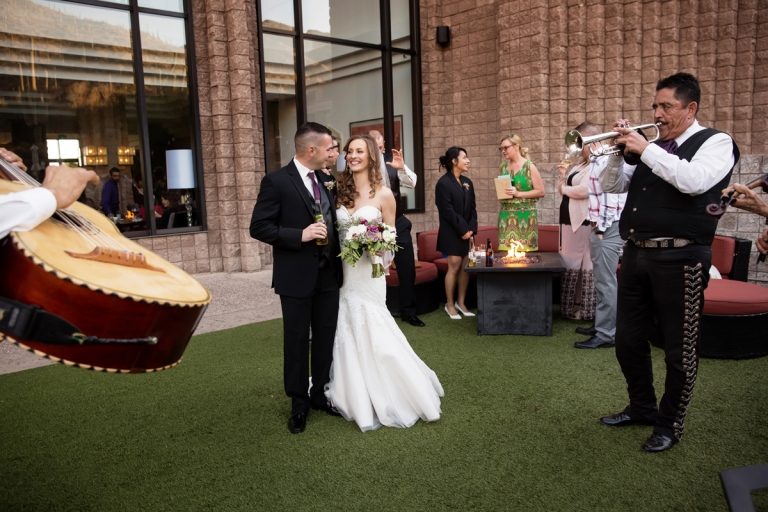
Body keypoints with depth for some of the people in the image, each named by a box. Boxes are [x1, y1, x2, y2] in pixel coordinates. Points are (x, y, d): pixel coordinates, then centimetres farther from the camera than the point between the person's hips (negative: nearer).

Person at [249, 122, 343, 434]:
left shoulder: (325, 180, 7)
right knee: (297, 340, 8)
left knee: (326, 337, 14)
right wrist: (300, 235, -22)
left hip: (328, 274, 6)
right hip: (297, 277, -5)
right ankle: (298, 403, 25)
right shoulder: (276, 182, -11)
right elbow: (259, 227, -13)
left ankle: (320, 394, 31)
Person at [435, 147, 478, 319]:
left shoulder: (467, 182, 11)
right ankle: (450, 305, 10)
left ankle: (461, 302, 20)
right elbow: (447, 211, -15)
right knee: (454, 267, -4)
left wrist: (471, 228, -3)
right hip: (452, 233, -7)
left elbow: (472, 208, 10)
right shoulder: (443, 182, -11)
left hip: (467, 232, 7)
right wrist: (463, 230, -14)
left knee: (466, 267, 8)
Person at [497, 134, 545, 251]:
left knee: (525, 251, -4)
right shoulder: (503, 167, 10)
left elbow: (541, 191, -6)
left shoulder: (529, 167, -4)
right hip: (506, 215, 4)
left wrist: (518, 194, -14)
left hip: (525, 215, -4)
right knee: (506, 251, 1)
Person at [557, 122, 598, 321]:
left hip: (584, 220, -9)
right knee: (570, 262, 11)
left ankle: (587, 309, 7)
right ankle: (573, 306, 18)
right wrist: (563, 175, 5)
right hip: (570, 219, 9)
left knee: (584, 263, -2)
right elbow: (564, 190, 21)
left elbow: (584, 191, -22)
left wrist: (564, 188, -5)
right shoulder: (579, 164, 18)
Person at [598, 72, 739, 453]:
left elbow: (694, 181, -21)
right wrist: (619, 150, 0)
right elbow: (611, 186, 16)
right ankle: (642, 408, 33)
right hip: (636, 254, 7)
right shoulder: (654, 148, 16)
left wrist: (645, 150, -17)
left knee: (679, 349, 4)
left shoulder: (716, 143, -1)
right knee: (628, 340, 13)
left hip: (679, 258, -6)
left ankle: (670, 425, 21)